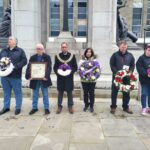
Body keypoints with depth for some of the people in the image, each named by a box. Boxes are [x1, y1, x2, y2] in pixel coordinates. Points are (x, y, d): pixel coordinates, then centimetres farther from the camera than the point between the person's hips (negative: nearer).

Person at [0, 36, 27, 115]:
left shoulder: (20, 51, 1)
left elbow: (24, 61, -8)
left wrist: (15, 66, -20)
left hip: (15, 76, -4)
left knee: (17, 92, 4)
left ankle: (18, 108, 15)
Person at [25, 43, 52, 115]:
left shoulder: (47, 57, -3)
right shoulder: (32, 57, 5)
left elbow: (49, 67, -10)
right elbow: (29, 67, -2)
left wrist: (46, 76, -24)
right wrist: (29, 76, -16)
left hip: (43, 79, -3)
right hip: (34, 78, 3)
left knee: (45, 94, 6)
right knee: (35, 94, 12)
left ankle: (46, 108, 16)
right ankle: (34, 107, 24)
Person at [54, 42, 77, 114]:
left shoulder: (72, 56, 3)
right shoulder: (57, 56, 5)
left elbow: (75, 67, 3)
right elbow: (55, 67, 6)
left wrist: (71, 71, -15)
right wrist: (57, 72, -13)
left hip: (69, 78, 0)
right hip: (60, 77, 1)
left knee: (69, 92, 6)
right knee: (60, 92, 8)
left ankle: (70, 106, 19)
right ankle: (59, 106, 19)